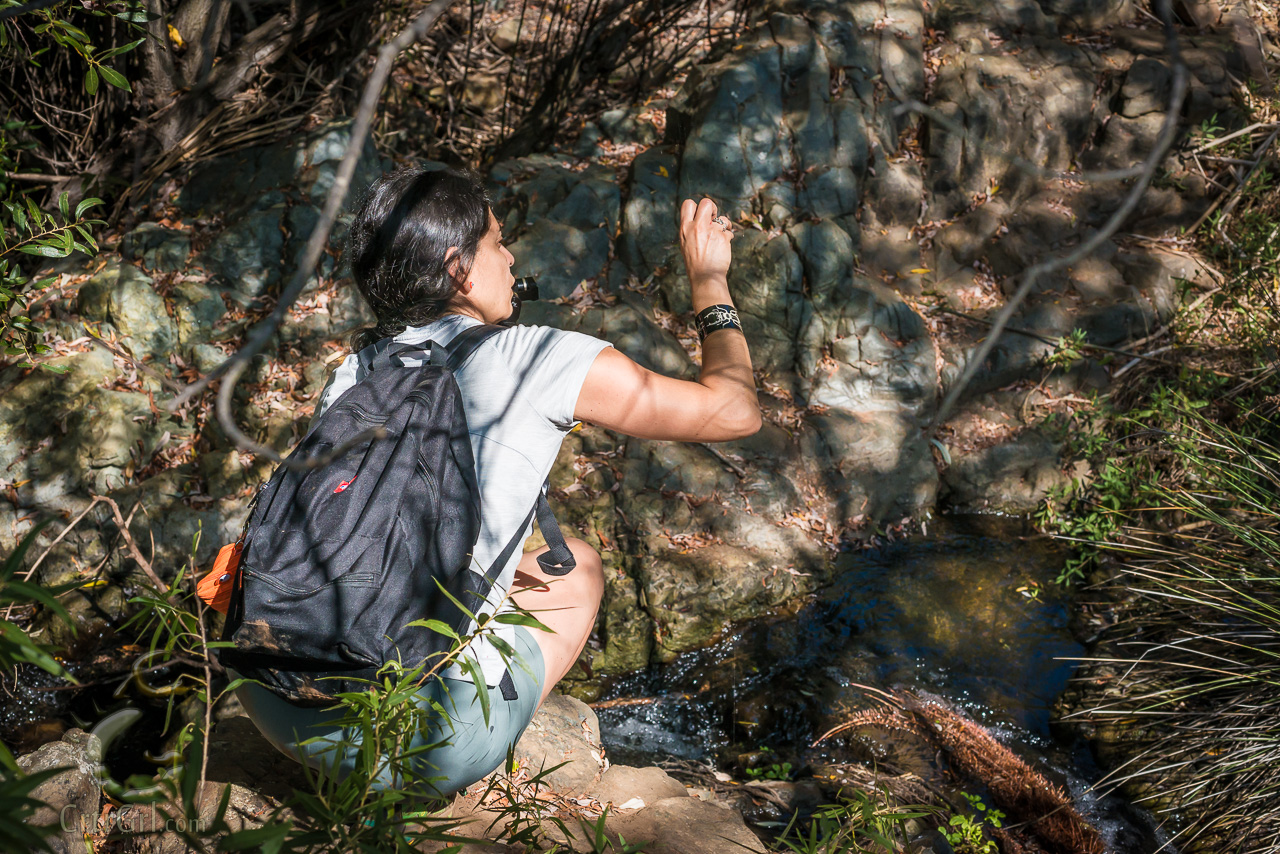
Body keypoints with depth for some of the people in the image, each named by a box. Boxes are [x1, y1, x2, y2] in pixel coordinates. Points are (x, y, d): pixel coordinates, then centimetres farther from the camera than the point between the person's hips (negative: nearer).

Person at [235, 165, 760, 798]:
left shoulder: (354, 370, 13)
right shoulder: (542, 359, -3)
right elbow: (734, 409, 7)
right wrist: (709, 278, 22)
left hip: (283, 715, 5)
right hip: (440, 738, -5)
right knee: (576, 562, 22)